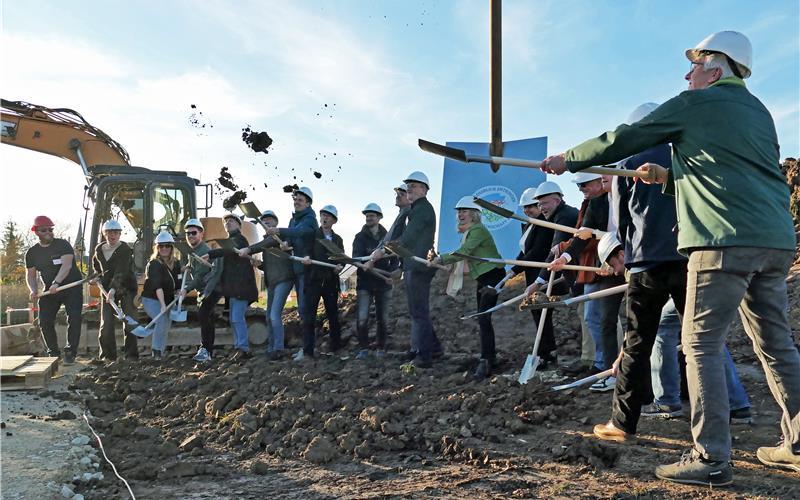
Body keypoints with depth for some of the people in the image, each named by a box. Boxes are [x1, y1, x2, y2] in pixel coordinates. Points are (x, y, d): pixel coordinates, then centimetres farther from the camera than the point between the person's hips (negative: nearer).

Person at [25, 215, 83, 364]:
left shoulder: (63, 245, -8)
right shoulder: (32, 253, 6)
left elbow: (66, 265, -22)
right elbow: (30, 275, 8)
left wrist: (56, 283, -36)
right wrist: (33, 290, -12)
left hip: (71, 287, -4)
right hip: (49, 290, 4)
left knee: (73, 318, -16)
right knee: (45, 321, -2)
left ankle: (70, 353, -10)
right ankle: (53, 353, 14)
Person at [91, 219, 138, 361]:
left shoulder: (125, 249, -14)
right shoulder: (99, 249, 5)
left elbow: (121, 271, -26)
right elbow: (95, 263, 30)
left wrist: (113, 289, -37)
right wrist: (97, 275, 14)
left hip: (126, 288, -5)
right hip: (107, 288, 5)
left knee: (129, 323, -4)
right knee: (106, 323, -1)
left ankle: (131, 354, 5)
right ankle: (107, 355, 9)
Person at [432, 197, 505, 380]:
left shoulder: (478, 230, -15)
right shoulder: (469, 232, 15)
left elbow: (463, 253, -26)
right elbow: (465, 257, 14)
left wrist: (441, 259, -22)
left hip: (492, 276, -10)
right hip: (482, 279, 10)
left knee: (483, 318, -18)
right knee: (483, 318, 13)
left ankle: (485, 362, -18)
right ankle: (492, 357, 22)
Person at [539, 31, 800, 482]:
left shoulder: (694, 103, 2)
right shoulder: (758, 111, 24)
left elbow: (624, 140, 4)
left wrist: (568, 160, 15)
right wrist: (670, 176, 28)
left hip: (726, 239, -8)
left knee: (701, 343, -4)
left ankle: (711, 459, -5)